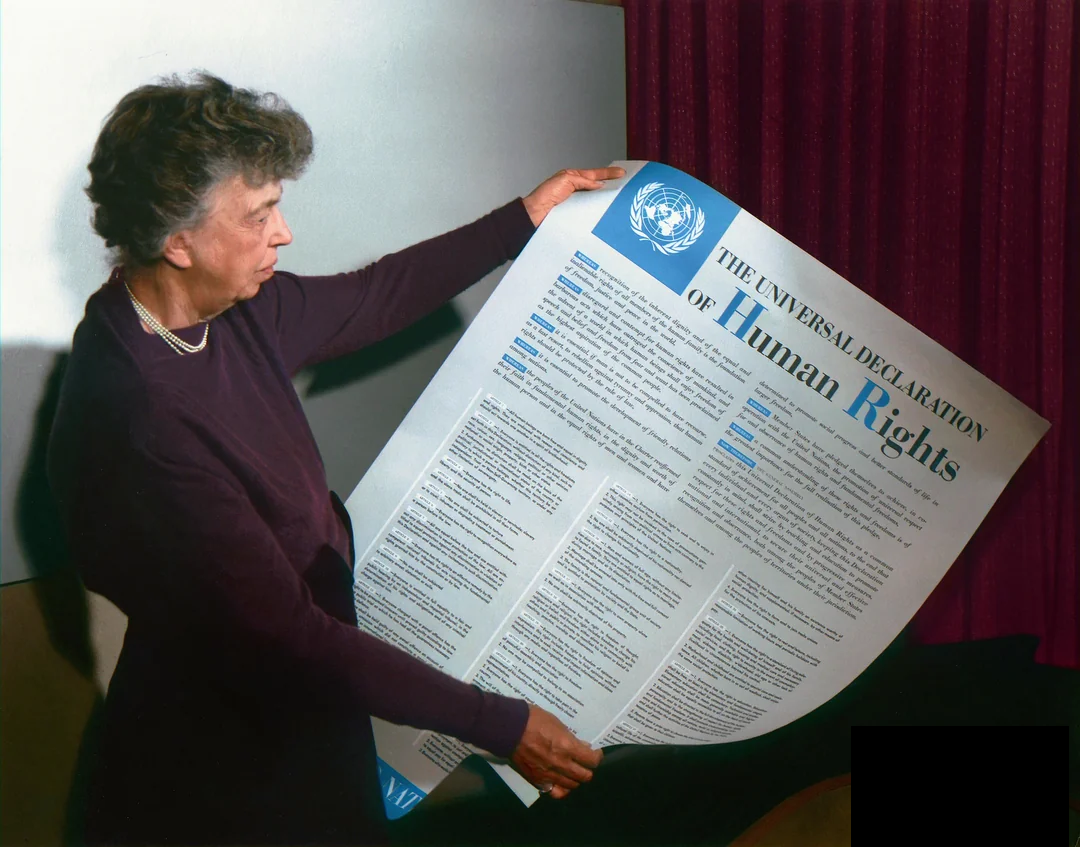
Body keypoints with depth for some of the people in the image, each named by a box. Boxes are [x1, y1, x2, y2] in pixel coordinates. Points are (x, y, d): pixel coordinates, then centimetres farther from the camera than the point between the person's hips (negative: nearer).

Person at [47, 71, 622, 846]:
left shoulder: (232, 310, -6)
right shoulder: (136, 419, -32)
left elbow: (370, 300, 13)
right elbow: (283, 637, -30)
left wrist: (524, 219, 19)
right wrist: (499, 724, -27)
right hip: (222, 770, -8)